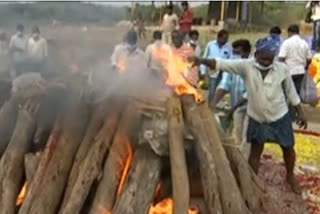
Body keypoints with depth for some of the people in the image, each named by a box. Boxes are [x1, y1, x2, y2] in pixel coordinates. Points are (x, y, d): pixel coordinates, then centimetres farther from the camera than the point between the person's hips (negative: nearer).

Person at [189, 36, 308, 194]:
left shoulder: (282, 69, -15)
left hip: (280, 117, 1)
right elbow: (222, 63, -28)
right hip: (256, 119, -1)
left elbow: (291, 91, -2)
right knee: (255, 151, 10)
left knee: (288, 148, 16)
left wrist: (300, 113, 3)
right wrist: (202, 61, -44)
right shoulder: (246, 66, -19)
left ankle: (290, 176, 44)